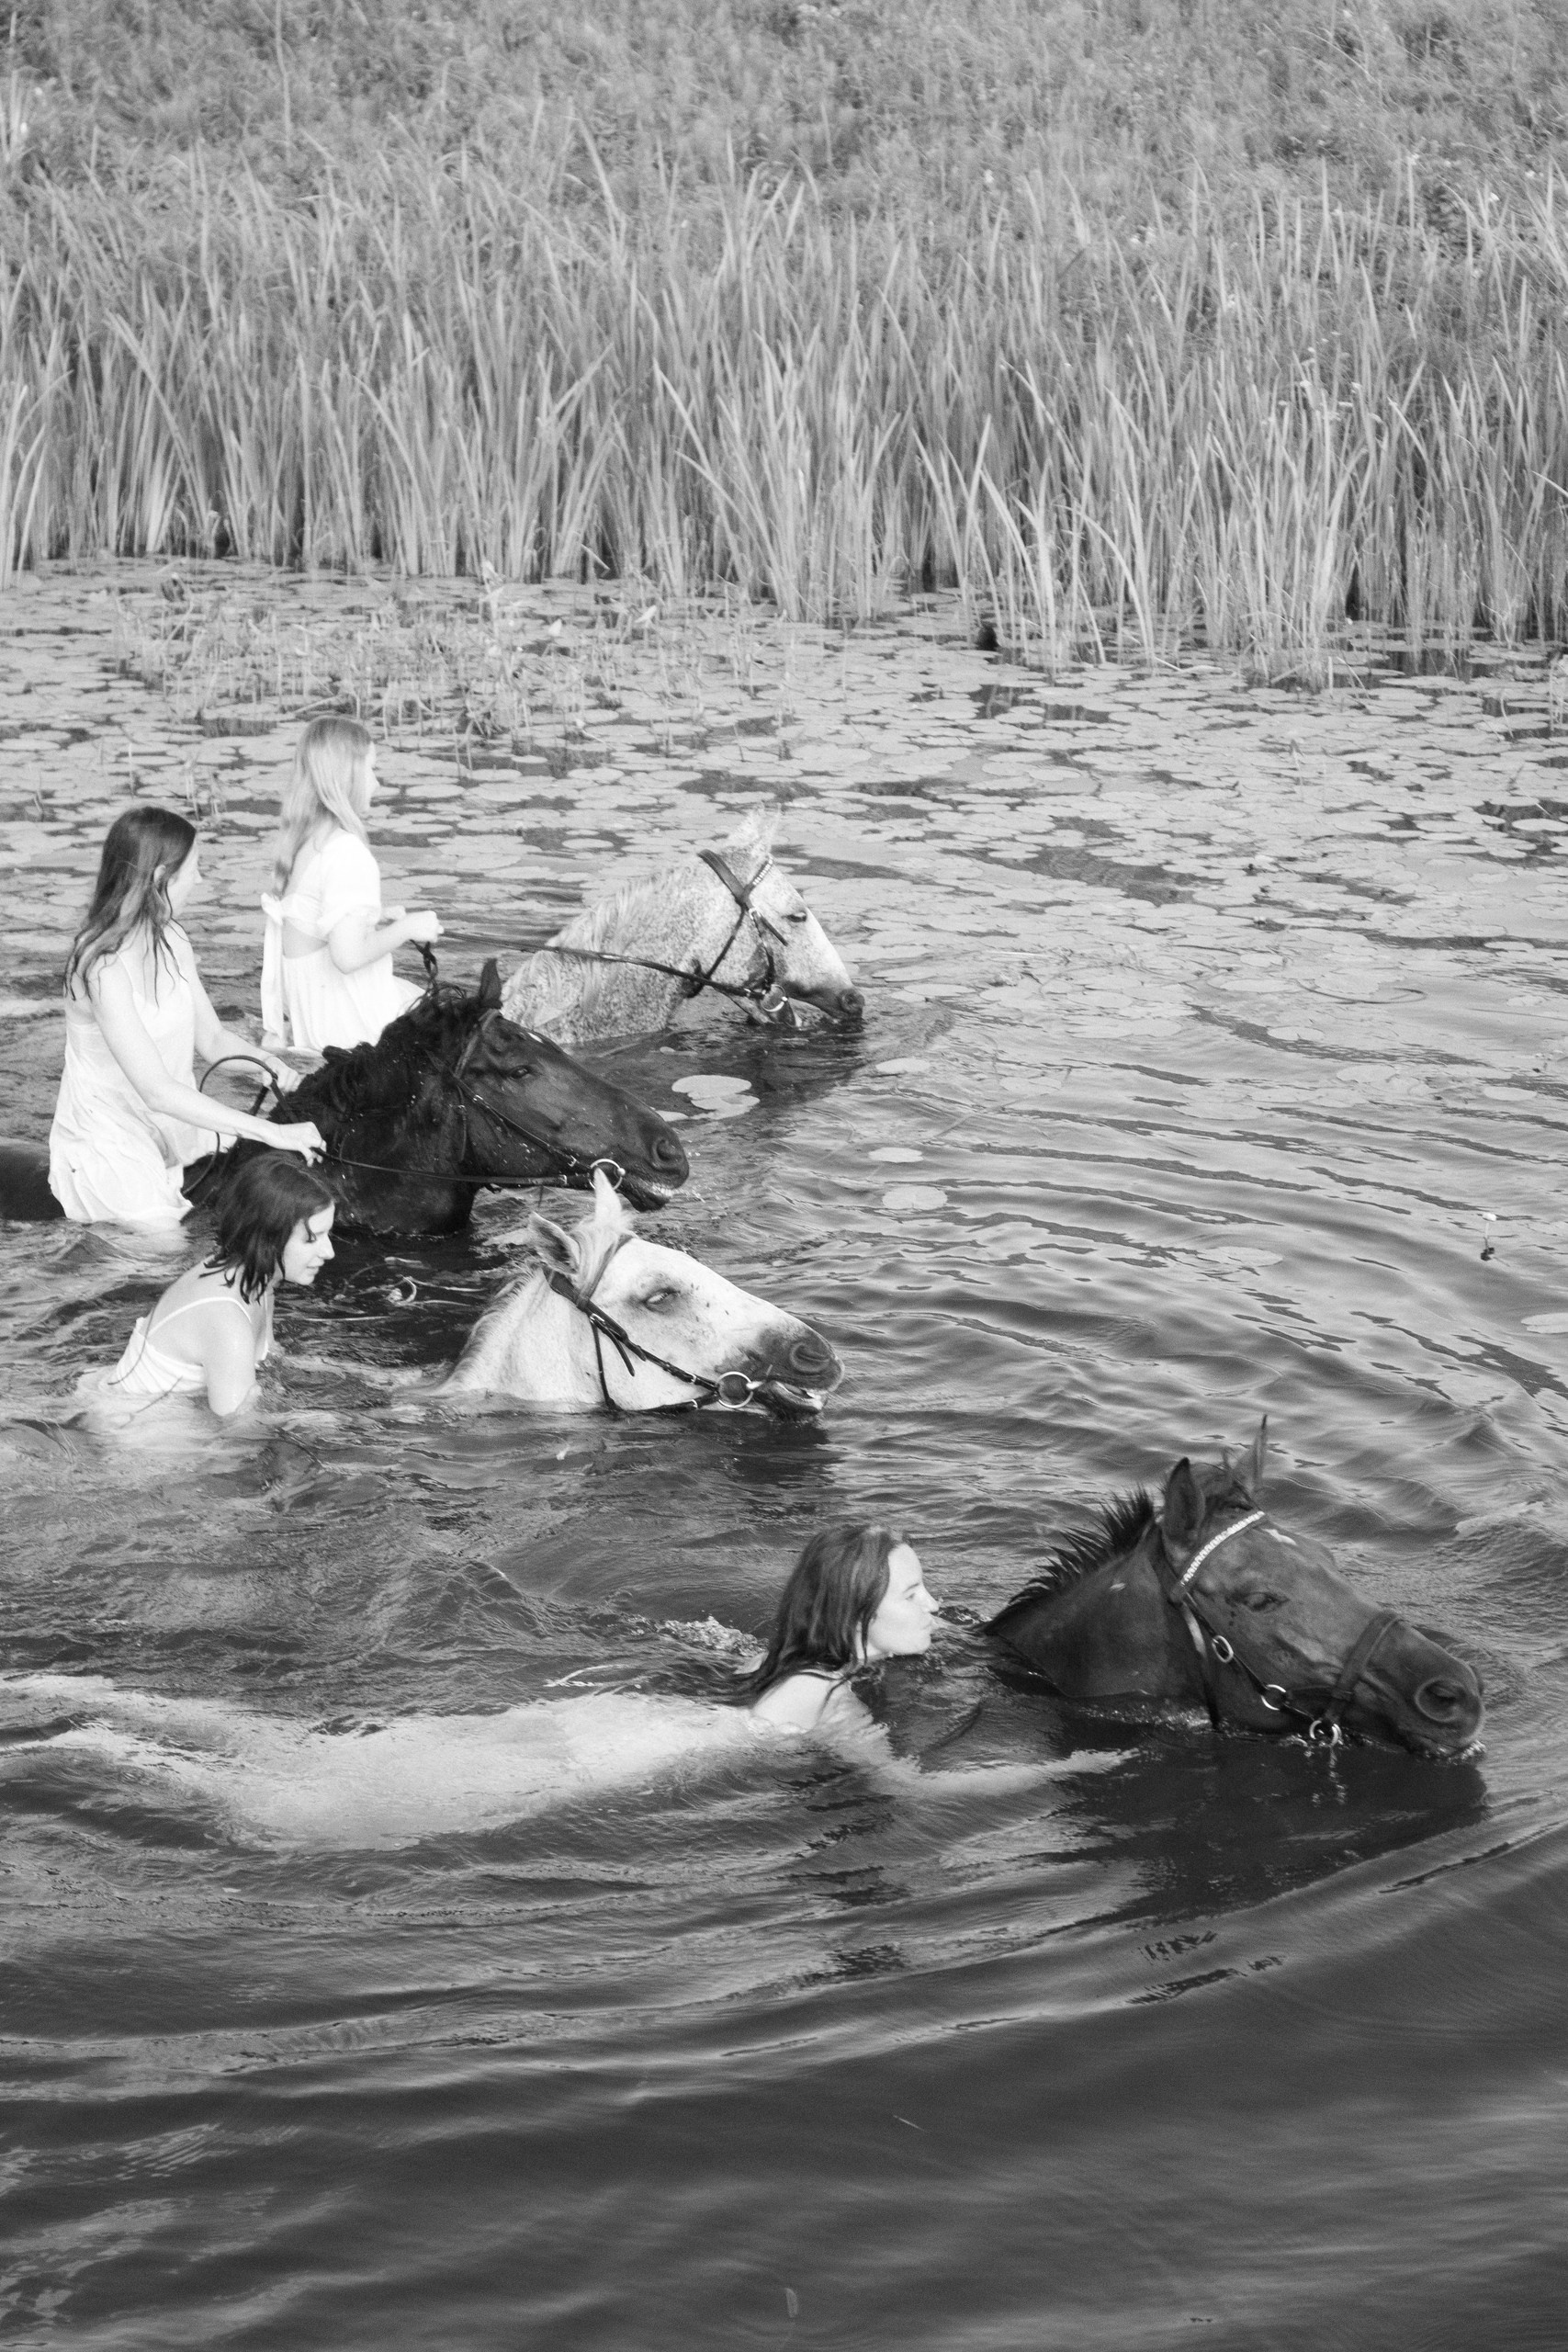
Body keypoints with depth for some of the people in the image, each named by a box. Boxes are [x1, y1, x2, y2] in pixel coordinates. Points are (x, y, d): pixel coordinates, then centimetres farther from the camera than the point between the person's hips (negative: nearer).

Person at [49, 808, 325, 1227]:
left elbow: (211, 1037, 11)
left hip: (174, 1129, 9)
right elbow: (157, 1091, -29)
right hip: (110, 1143, -8)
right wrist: (272, 1133, -29)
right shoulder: (105, 967, -24)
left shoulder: (171, 940, 3)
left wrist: (269, 1060, -11)